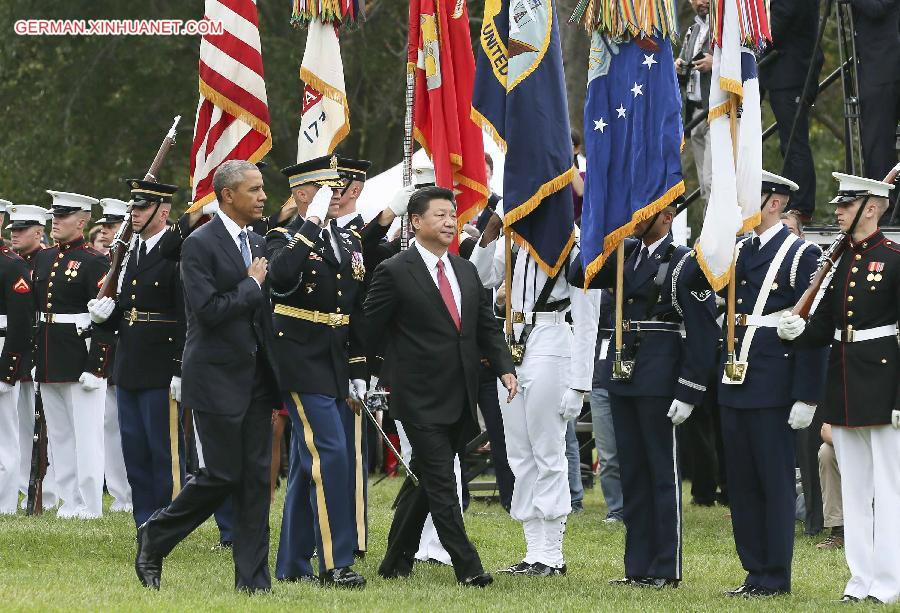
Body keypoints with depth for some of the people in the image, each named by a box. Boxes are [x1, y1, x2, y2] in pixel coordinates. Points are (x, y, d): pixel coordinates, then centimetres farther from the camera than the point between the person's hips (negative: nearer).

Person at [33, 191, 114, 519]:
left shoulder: (94, 261, -9)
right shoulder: (43, 259, 14)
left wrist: (94, 366, -19)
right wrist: (36, 359, 12)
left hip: (80, 357, -8)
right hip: (49, 364, 8)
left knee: (86, 435, -5)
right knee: (59, 436, 11)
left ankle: (90, 506, -2)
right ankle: (69, 501, 17)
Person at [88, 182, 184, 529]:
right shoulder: (131, 253, 14)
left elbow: (188, 318, -15)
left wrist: (181, 371, -18)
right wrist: (103, 315, -2)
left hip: (162, 371, -8)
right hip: (128, 370, 8)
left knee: (165, 451, -2)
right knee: (134, 450, 11)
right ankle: (145, 525, 17)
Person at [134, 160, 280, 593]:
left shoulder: (257, 243, 13)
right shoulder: (200, 244, -11)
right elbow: (208, 311, -20)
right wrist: (251, 285, -12)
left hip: (256, 378, 7)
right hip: (217, 379, -7)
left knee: (257, 476, 3)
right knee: (222, 475, -6)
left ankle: (252, 577, 6)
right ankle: (155, 538, 14)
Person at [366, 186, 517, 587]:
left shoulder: (466, 272, 13)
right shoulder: (395, 272, -7)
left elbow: (486, 326, 16)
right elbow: (371, 330, -4)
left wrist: (504, 367, 2)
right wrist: (386, 375, -2)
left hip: (460, 399, 7)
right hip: (421, 399, -7)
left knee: (425, 480, 13)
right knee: (441, 483, -8)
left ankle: (397, 561, 23)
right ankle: (467, 567, -8)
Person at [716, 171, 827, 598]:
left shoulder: (801, 256, -7)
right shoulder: (737, 253, 15)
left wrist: (807, 398, -14)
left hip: (773, 389, -7)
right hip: (734, 387, 7)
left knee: (775, 482, -2)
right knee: (741, 483, 9)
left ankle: (775, 578, 2)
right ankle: (754, 572, 16)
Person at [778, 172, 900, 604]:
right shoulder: (837, 260, 12)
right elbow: (824, 329, 13)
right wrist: (798, 331, -9)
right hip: (842, 381, 7)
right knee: (853, 485, 9)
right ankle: (861, 579, 14)